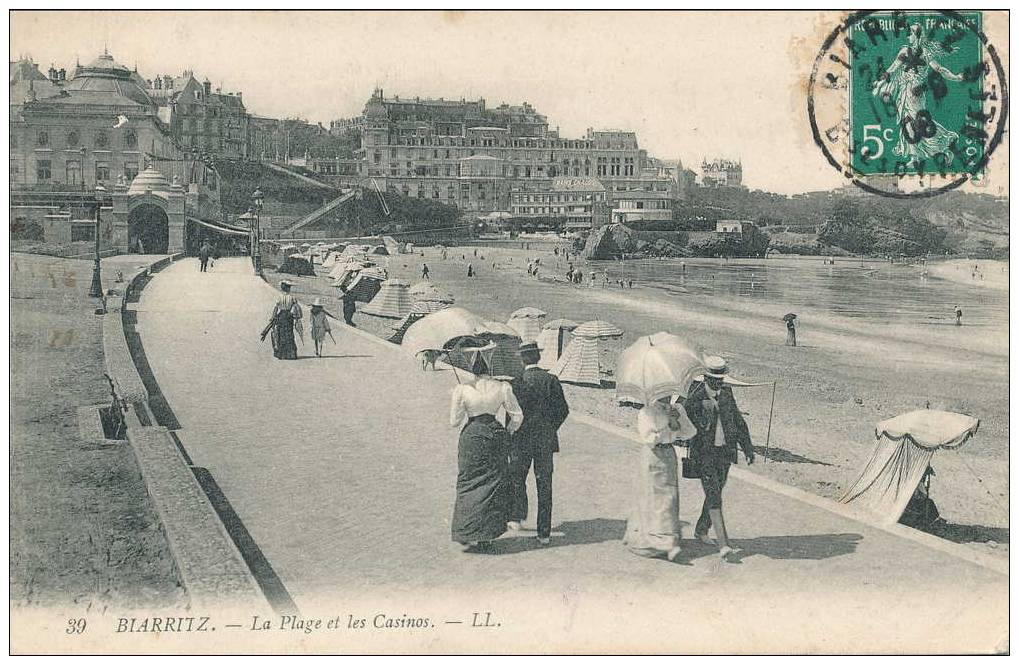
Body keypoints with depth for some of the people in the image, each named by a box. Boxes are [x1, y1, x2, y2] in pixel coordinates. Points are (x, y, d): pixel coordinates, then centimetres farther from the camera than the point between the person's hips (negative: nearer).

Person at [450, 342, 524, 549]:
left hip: (471, 436, -1)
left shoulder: (462, 389, -11)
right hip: (496, 435, 1)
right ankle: (487, 534, 14)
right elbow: (517, 416, -1)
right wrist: (507, 433, 15)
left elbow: (454, 421, -4)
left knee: (469, 483, 11)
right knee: (493, 482, 12)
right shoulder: (502, 388, -8)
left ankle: (469, 533, 9)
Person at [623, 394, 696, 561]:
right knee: (656, 500, -8)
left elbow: (690, 433, 2)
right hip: (652, 457, -6)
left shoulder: (676, 410, 8)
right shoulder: (646, 412, -9)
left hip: (669, 455, 6)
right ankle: (666, 543, -10)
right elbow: (648, 439, -16)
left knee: (670, 497, 8)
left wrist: (679, 418, -13)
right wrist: (668, 428, -20)